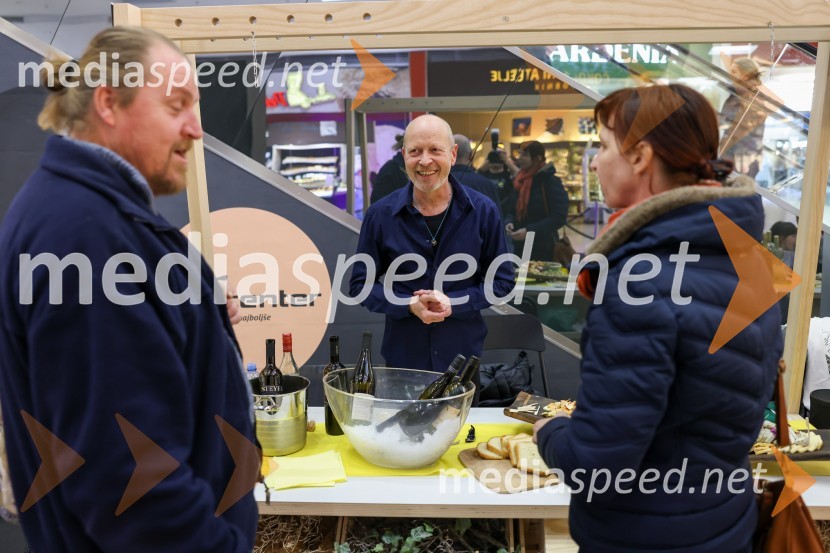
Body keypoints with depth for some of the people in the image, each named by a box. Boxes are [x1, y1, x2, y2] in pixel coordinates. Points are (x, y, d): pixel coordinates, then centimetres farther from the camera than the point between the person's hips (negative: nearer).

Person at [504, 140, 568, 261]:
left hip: (543, 249, -6)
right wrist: (509, 222, -5)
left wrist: (529, 231, -22)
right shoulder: (520, 181, 11)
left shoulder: (551, 182, -10)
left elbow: (559, 217, -15)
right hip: (520, 247, 6)